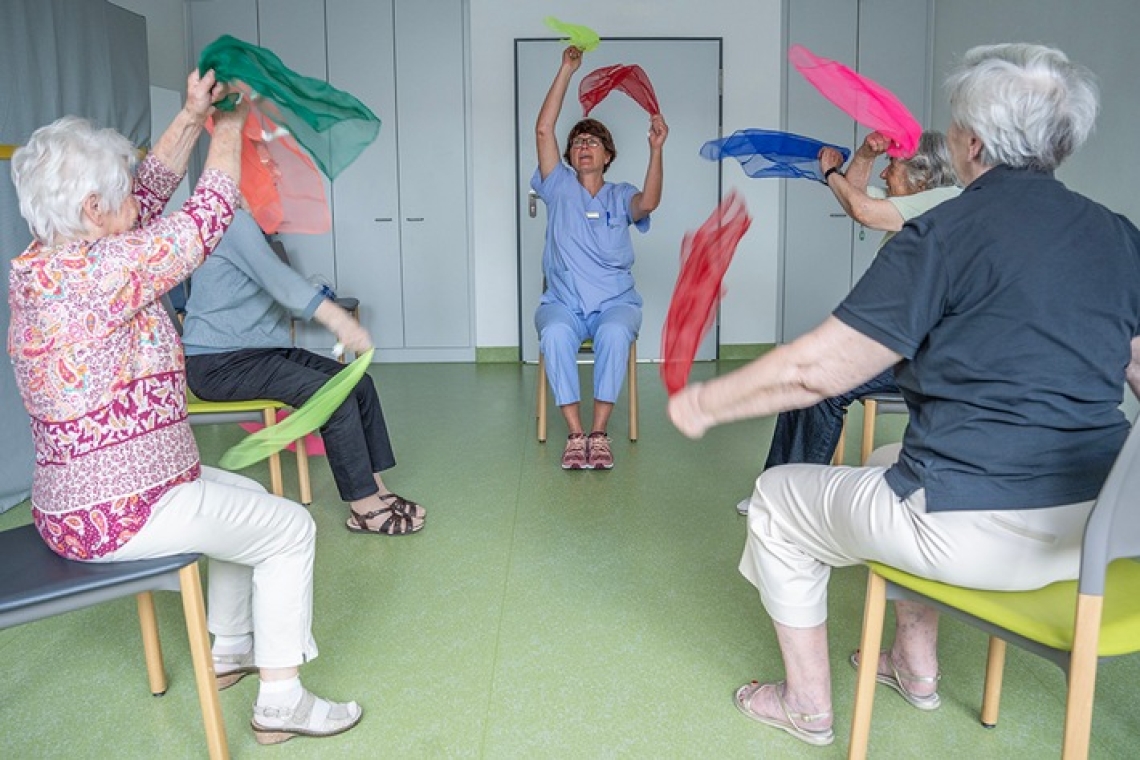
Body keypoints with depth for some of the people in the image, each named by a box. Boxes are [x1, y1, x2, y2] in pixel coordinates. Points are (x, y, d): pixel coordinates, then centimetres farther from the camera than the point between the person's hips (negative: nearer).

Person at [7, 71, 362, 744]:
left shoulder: (40, 263, 3)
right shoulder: (95, 272, -25)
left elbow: (149, 197, 12)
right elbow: (206, 218, -16)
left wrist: (192, 119, 8)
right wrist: (229, 126, -2)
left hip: (76, 499, 10)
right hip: (121, 512, -10)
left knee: (249, 499, 26)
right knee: (289, 528, 2)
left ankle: (227, 650, 38)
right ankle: (281, 700, 8)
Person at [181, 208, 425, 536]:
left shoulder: (247, 226, 19)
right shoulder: (231, 220, -13)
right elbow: (273, 275, -29)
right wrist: (334, 316, -40)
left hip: (262, 350, 10)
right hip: (219, 363, -10)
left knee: (360, 384, -2)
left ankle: (375, 488, 2)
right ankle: (364, 508, -14)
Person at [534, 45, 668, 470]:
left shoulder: (620, 197, 11)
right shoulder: (559, 188, 11)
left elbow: (648, 202, -14)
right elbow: (543, 129, 1)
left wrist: (656, 150, -26)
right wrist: (567, 70, -2)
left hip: (615, 302, 0)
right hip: (563, 302, 0)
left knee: (614, 333, -35)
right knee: (555, 334, -34)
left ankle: (599, 432, -28)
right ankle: (575, 434, -29)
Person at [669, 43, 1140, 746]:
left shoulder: (946, 234, -13)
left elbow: (817, 370, -15)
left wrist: (705, 404, -1)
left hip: (982, 532, -8)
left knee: (779, 498, 15)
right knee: (905, 471, 34)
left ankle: (809, 706, 26)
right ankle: (916, 667, 40)